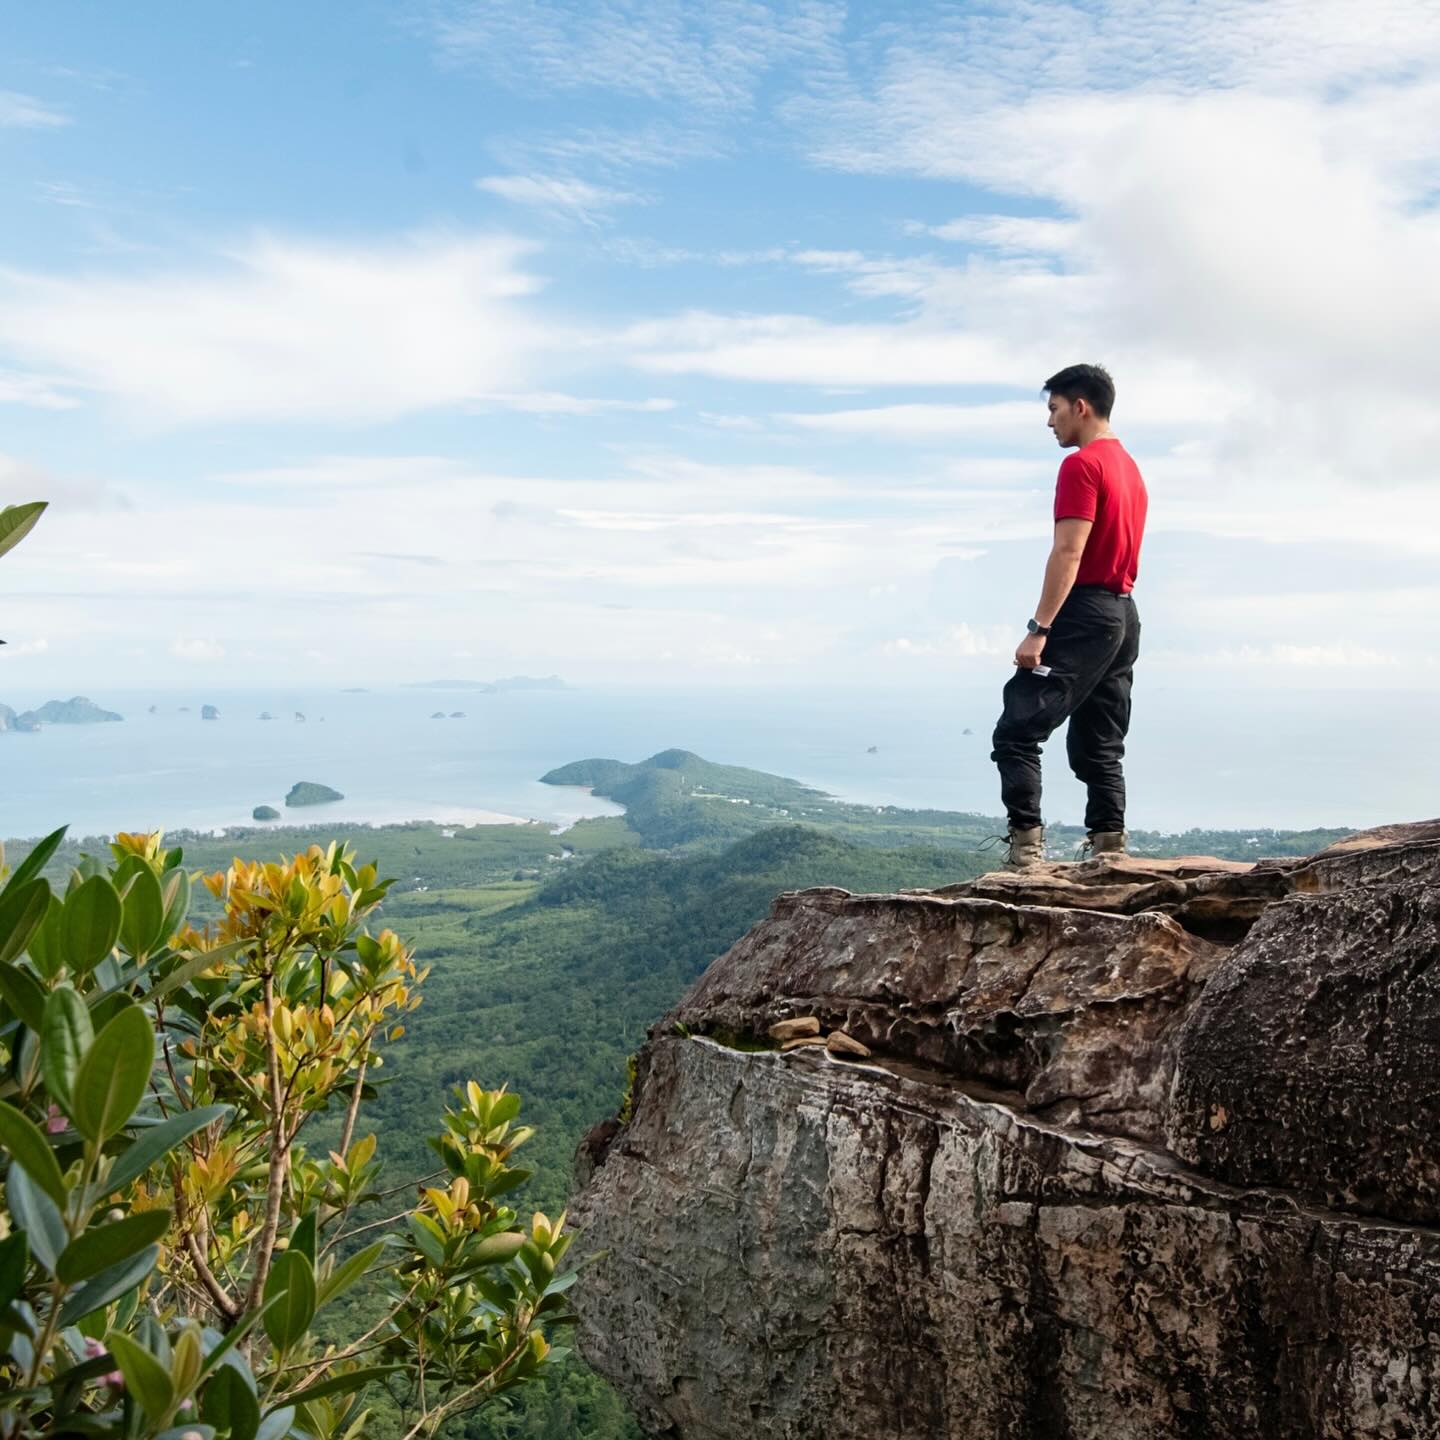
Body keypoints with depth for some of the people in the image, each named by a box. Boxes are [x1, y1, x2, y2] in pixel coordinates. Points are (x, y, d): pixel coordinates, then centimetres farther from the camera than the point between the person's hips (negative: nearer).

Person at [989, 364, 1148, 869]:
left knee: (1017, 733, -10)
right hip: (1124, 616, 10)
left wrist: (1038, 629, -20)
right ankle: (1109, 849, 9)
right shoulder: (1131, 469, 20)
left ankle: (1025, 847, -17)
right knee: (1099, 747, 11)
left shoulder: (1082, 465, -9)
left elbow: (1068, 553, -18)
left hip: (1084, 613, -10)